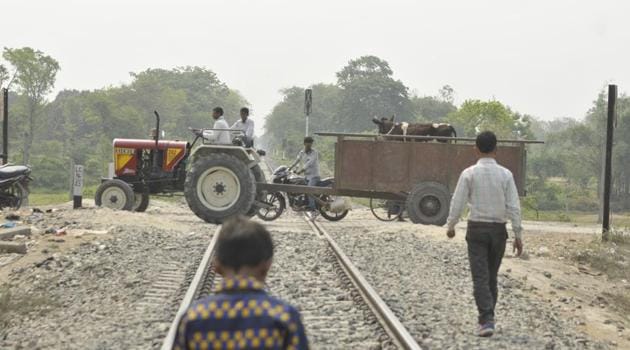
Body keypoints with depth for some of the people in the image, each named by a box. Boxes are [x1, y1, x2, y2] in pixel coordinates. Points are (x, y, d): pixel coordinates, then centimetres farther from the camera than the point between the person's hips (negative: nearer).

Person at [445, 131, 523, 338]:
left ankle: (487, 321, -16)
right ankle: (487, 317, 26)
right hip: (498, 230, 2)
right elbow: (514, 207, -5)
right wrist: (518, 235, 1)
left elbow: (457, 202, -5)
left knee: (481, 277, -4)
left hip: (477, 229, -2)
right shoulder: (505, 174, -4)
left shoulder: (469, 173, -8)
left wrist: (451, 226, 10)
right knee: (492, 276, 17)